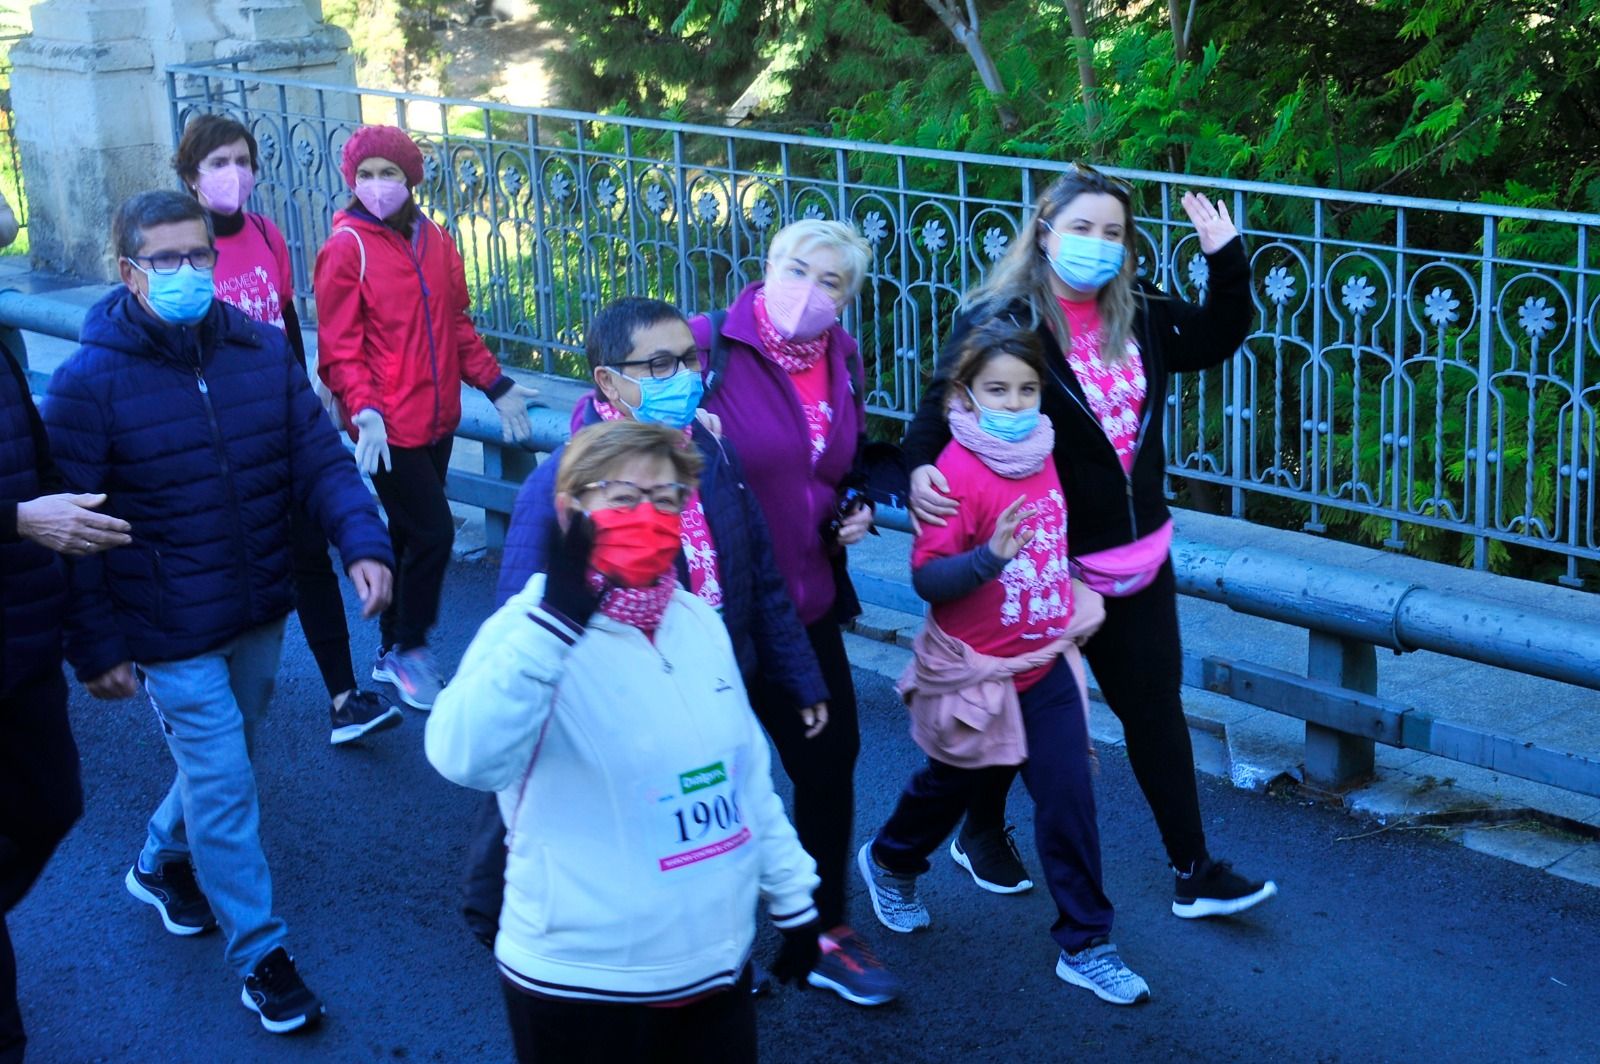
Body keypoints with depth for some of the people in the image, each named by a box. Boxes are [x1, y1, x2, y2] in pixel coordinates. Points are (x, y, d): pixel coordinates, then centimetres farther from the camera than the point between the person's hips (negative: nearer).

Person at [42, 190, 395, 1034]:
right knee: (223, 787, -2)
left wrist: (363, 543, -20)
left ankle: (162, 864, 50)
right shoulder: (89, 382, -16)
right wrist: (96, 648, -11)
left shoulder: (263, 352, -4)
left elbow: (319, 458, -3)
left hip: (260, 616, 5)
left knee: (221, 762, 23)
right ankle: (259, 952, 13)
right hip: (171, 634, -5)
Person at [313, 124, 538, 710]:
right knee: (434, 532, -7)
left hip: (438, 419, 6)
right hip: (391, 427, -6)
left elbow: (458, 324, 17)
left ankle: (391, 652, 28)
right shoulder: (347, 248, -9)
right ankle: (409, 650, 12)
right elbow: (339, 347, -12)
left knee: (409, 534, 14)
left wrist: (495, 385, 10)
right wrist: (364, 412, -24)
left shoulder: (434, 240, 9)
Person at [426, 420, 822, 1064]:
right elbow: (465, 758, -34)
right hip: (585, 983, -6)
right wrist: (556, 618, -39)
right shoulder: (536, 627, -15)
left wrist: (792, 896, 18)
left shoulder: (699, 622, 5)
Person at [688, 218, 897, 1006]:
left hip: (808, 606, 6)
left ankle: (827, 934, 30)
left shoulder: (841, 359, 5)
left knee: (830, 758, 12)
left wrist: (855, 509, 2)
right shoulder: (708, 346, -16)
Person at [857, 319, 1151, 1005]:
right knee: (951, 785, 18)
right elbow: (927, 579, -25)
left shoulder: (1041, 455, 0)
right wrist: (990, 556, -39)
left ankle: (1084, 946, 10)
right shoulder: (958, 471, -21)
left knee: (1069, 796, 0)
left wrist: (1077, 599, 16)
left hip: (1046, 664, 5)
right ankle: (889, 863, 49)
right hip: (974, 673, -5)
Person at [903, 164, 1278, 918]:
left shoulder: (1140, 317, 3)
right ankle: (983, 833, 39)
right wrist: (920, 469, -38)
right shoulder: (997, 319, -14)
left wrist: (1227, 260, 1)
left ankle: (1193, 871, 18)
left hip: (1136, 557, 5)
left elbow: (1218, 339, 17)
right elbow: (942, 405, -18)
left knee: (1156, 710, 10)